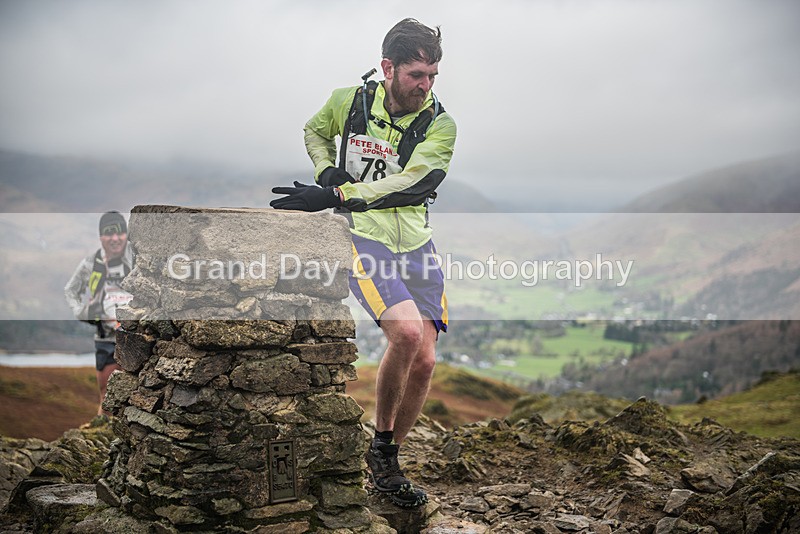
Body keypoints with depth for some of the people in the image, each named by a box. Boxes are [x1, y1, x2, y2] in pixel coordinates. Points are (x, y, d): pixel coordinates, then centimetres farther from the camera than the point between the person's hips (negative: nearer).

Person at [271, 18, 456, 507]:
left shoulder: (440, 124, -4)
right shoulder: (349, 101, -1)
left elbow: (407, 184, -17)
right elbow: (315, 132, 21)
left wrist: (336, 195, -25)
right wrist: (327, 172, 1)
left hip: (417, 245, 3)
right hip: (363, 238, -3)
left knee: (424, 361, -2)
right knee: (407, 331, -26)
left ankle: (387, 465, 19)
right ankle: (381, 444, -2)